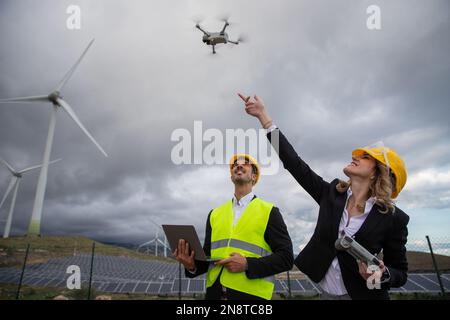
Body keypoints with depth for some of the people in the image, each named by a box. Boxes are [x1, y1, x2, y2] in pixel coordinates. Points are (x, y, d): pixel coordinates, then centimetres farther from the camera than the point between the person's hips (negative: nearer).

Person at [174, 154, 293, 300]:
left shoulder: (269, 212, -1)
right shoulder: (215, 214, 10)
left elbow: (286, 257, -5)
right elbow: (208, 256, 15)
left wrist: (247, 264, -17)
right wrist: (192, 265, -6)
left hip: (251, 293, -3)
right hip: (214, 292, 4)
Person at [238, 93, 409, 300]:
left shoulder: (393, 218, -13)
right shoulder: (332, 193, -6)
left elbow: (400, 273, -2)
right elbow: (294, 163, -12)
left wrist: (382, 274, -26)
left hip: (363, 295, -3)